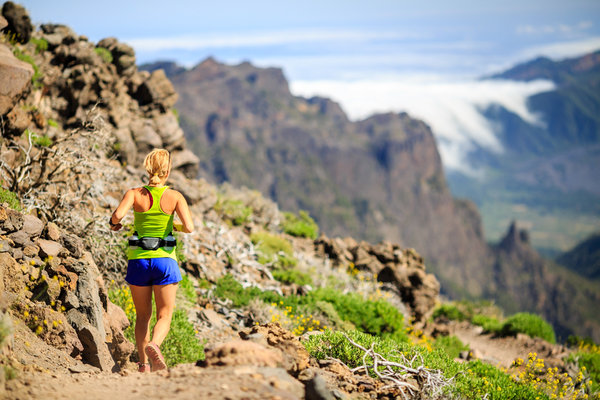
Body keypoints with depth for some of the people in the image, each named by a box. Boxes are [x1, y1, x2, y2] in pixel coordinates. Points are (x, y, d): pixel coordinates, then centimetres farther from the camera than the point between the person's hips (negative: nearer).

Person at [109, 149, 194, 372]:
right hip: (165, 260, -1)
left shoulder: (134, 194, -1)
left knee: (142, 315, 16)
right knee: (164, 316, 5)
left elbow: (117, 215, -18)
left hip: (138, 260, 1)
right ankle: (154, 344, -25)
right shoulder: (175, 197, -2)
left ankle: (143, 362, 8)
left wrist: (114, 223, 5)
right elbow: (189, 227, -11)